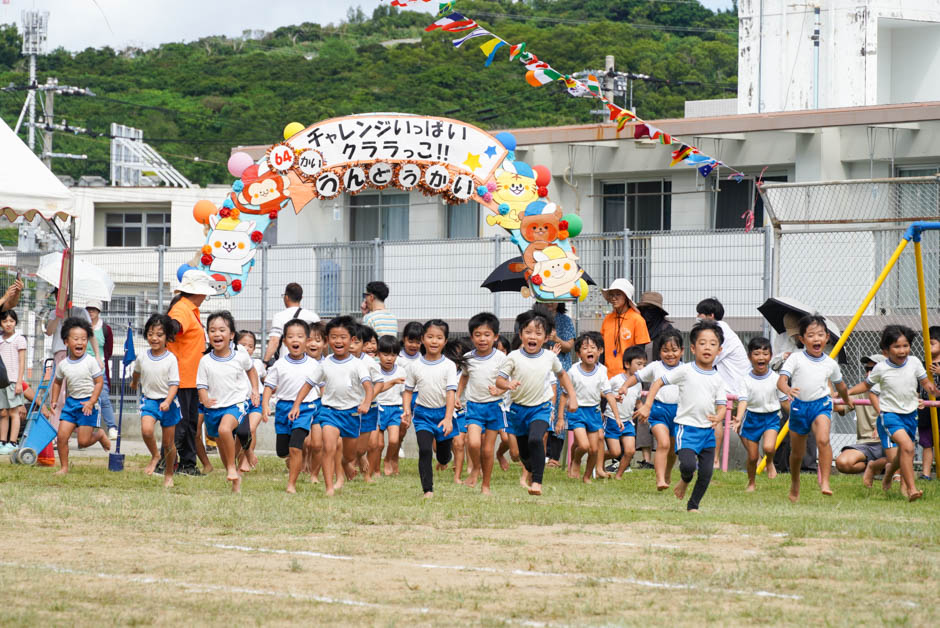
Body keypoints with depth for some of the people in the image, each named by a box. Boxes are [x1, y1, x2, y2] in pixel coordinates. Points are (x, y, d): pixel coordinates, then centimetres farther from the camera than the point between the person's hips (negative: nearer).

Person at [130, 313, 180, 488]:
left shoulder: (171, 359, -11)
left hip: (167, 402, -2)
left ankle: (169, 473, 27)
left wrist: (167, 402, -28)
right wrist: (134, 383, 41)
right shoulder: (143, 358, -1)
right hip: (149, 400, 2)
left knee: (168, 442, 7)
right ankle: (154, 456, 4)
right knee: (146, 430, -25)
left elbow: (174, 384, -13)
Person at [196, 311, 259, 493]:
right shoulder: (205, 361, -5)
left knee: (224, 429, -32)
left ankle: (232, 467, -15)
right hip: (214, 407, 3)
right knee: (222, 445, 13)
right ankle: (235, 478, 34)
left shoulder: (240, 355, -5)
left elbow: (250, 369, 16)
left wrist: (255, 390, 10)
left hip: (237, 403, -3)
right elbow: (201, 385, -1)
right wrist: (204, 399, -20)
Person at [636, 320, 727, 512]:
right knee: (688, 464, -23)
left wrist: (718, 417, -18)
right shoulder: (685, 371, -4)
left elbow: (721, 406, 6)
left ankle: (693, 506, 21)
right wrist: (647, 406, -7)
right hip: (686, 427, -4)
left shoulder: (717, 379, 6)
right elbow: (659, 383, 2)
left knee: (706, 473, 2)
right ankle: (684, 481, 13)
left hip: (708, 430, 4)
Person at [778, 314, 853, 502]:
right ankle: (795, 484, 38)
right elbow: (781, 380, -15)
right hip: (799, 406, 0)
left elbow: (840, 385, 23)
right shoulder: (795, 359, -5)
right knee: (796, 452, 12)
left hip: (821, 405, 0)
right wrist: (787, 390, -37)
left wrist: (847, 400, 38)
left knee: (823, 440, -28)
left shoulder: (830, 364, 3)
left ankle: (825, 482, -29)